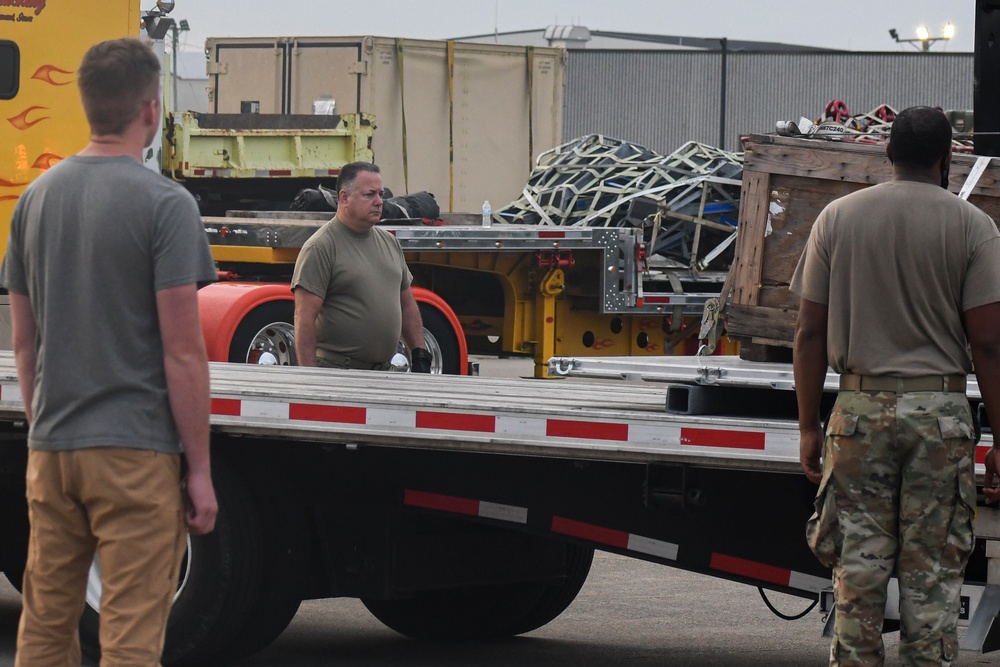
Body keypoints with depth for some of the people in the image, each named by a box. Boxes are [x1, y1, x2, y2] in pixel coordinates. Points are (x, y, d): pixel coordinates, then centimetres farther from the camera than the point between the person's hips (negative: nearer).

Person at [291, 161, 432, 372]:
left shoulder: (390, 242, 17)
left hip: (383, 373, 7)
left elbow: (407, 306, 23)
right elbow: (305, 318, -13)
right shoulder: (321, 247, -7)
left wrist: (420, 355, 13)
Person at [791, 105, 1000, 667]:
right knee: (933, 575, 2)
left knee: (859, 566, 6)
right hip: (940, 407, -2)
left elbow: (811, 333, 5)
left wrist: (809, 426, 11)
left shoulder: (837, 218, 5)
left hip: (861, 408, 2)